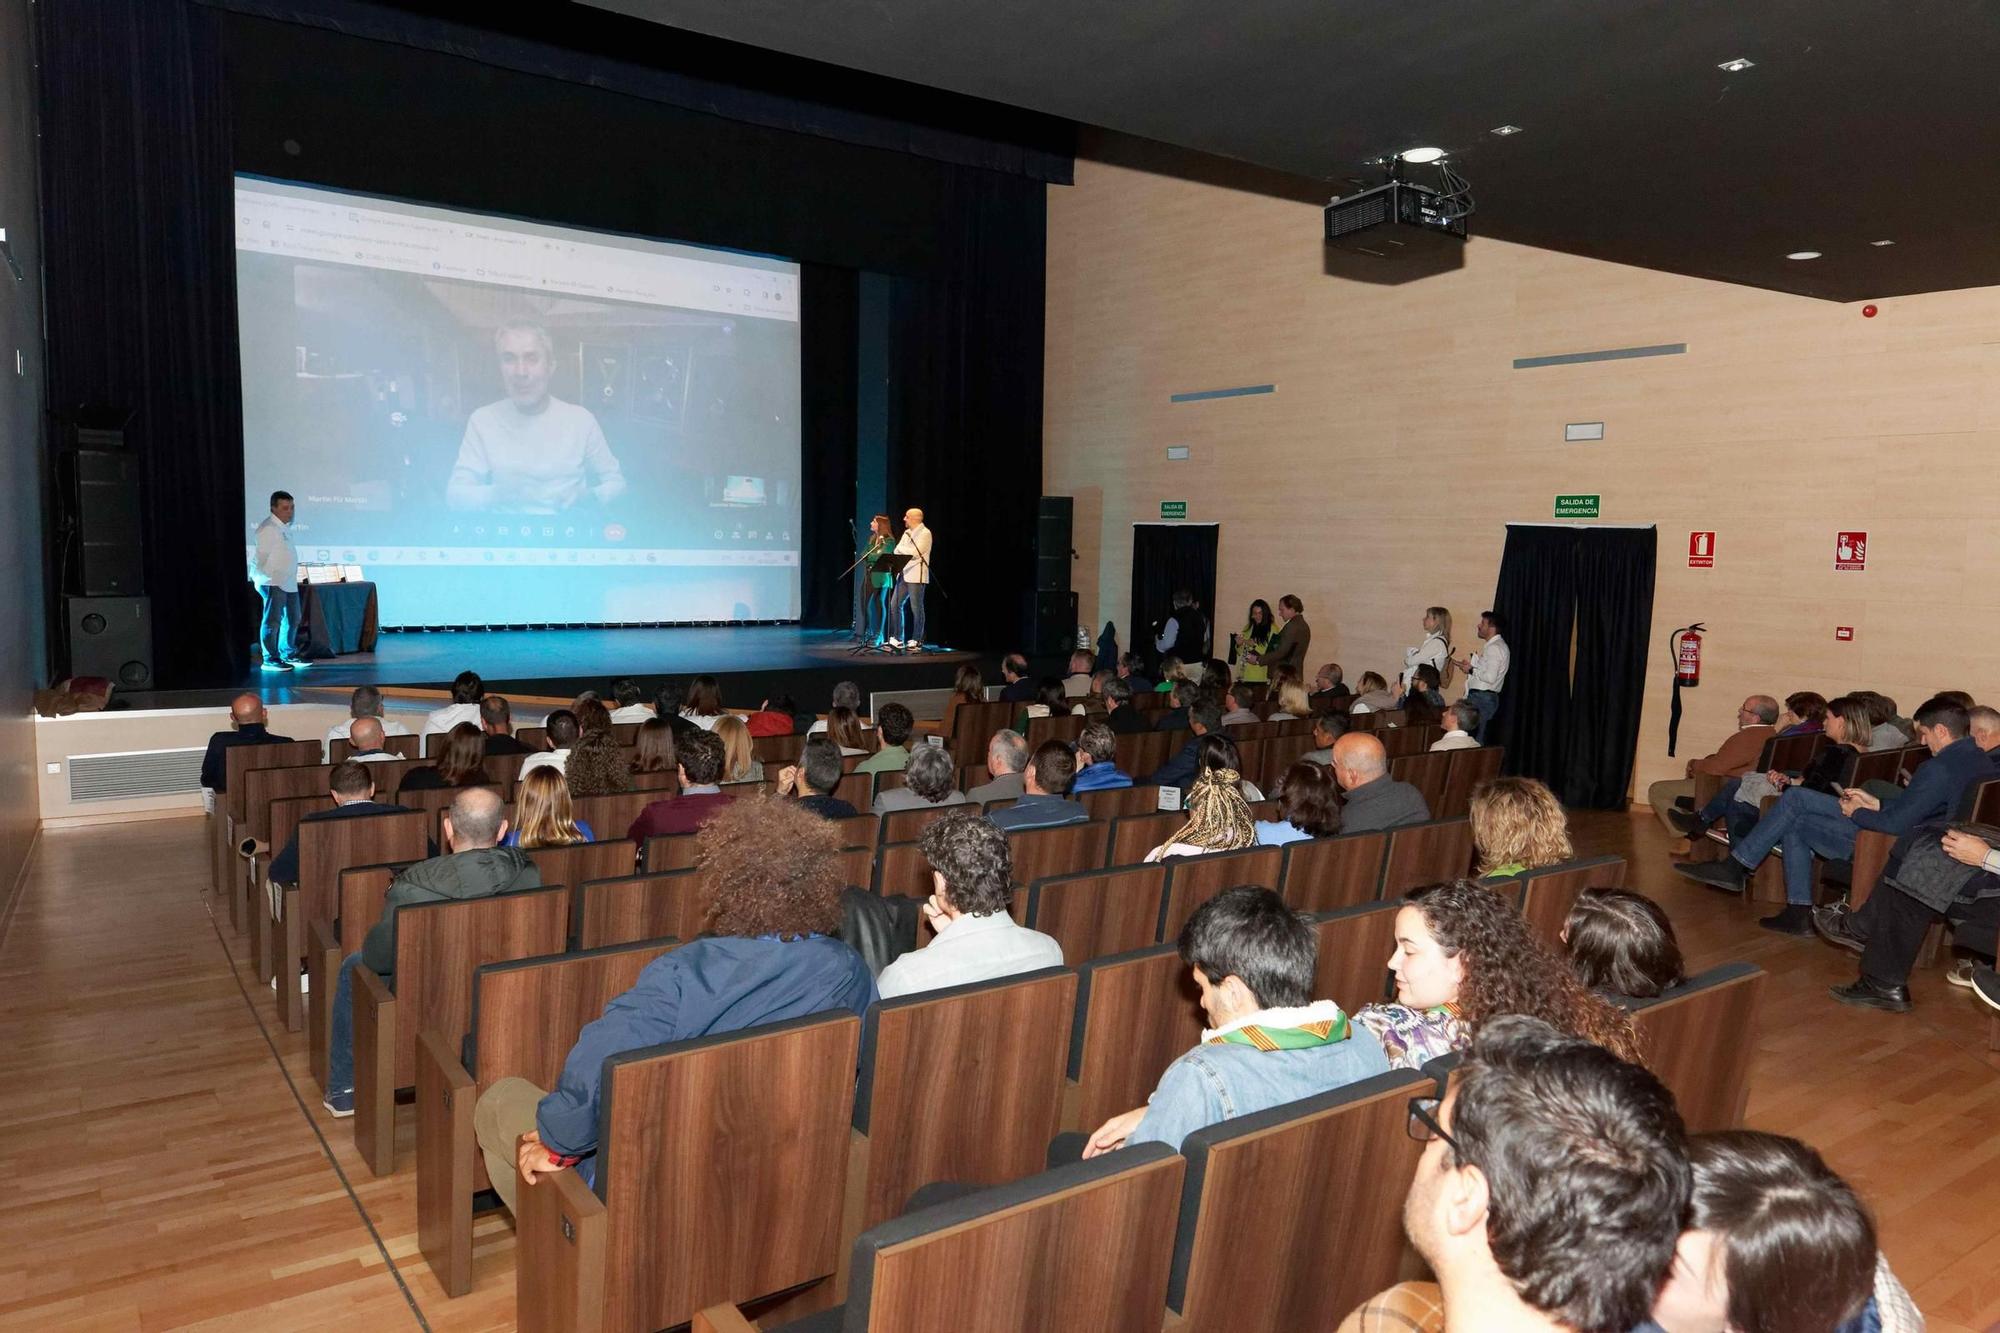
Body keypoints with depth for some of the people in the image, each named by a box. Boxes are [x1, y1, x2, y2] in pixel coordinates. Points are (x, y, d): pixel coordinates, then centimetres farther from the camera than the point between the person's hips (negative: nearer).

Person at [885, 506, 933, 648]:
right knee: (894, 605, 4)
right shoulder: (907, 533, 17)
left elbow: (915, 552, -18)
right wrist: (906, 551, -8)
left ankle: (917, 640, 5)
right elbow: (896, 551, 13)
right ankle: (897, 638, 10)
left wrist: (901, 548, -3)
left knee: (916, 608, -2)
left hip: (916, 576, -8)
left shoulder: (925, 533, -8)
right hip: (904, 574, 8)